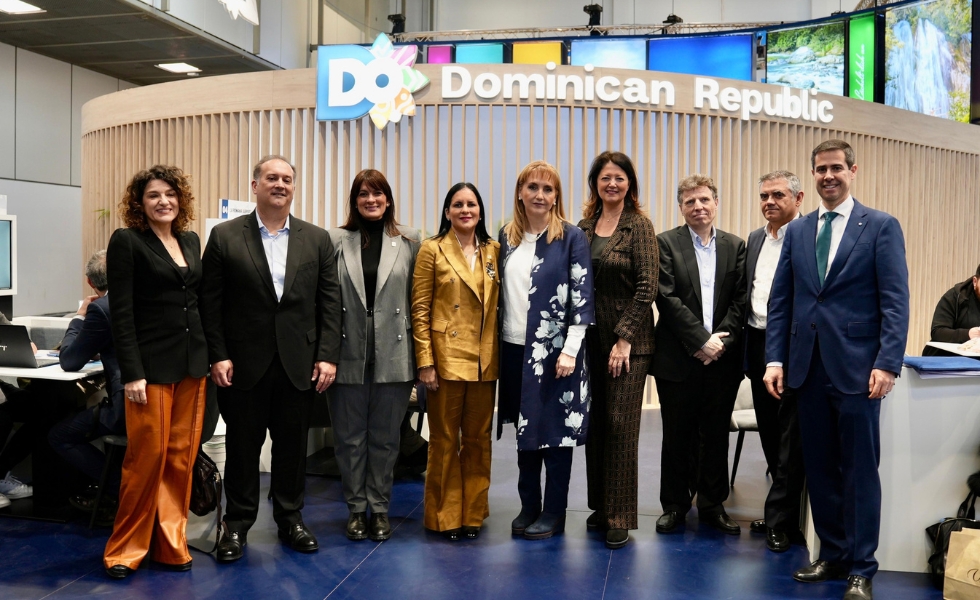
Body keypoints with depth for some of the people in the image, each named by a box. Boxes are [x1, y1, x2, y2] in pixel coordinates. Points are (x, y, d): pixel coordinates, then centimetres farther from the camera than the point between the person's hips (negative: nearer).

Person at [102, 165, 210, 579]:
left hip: (192, 363, 6)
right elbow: (121, 312, -10)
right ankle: (126, 548, 15)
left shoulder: (191, 240, 13)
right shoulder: (126, 241, -5)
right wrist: (131, 373, -15)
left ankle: (170, 542, 20)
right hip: (152, 365, -5)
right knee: (148, 456, -1)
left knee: (181, 457, 8)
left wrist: (212, 355, 11)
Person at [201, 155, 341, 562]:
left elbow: (330, 302, 3)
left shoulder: (317, 239, 6)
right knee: (242, 445, 9)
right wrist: (217, 356, -7)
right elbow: (210, 302, -1)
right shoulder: (225, 236, 1)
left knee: (292, 445, 11)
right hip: (243, 363, -1)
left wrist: (328, 356, -4)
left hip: (298, 364, 2)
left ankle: (290, 518, 28)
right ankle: (237, 524, 24)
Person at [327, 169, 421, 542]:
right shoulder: (335, 241, 2)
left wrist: (420, 354, 0)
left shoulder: (410, 242, 3)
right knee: (350, 437, 10)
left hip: (392, 356, 0)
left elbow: (418, 300, 3)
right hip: (349, 355, 0)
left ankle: (380, 508, 24)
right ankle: (356, 508, 25)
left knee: (385, 437, 10)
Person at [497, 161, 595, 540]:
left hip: (555, 350, -5)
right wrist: (495, 343, 9)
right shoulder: (507, 237, 8)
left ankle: (554, 513, 18)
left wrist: (570, 349, -15)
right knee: (525, 430, 13)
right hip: (514, 349, 5)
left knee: (555, 432, 4)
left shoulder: (571, 237, -6)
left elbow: (582, 296, -10)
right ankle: (529, 506, 27)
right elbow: (500, 291, 13)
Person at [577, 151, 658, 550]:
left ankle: (620, 516, 7)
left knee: (620, 425, -3)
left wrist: (624, 338, -14)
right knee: (596, 423, 10)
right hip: (591, 337, 5)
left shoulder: (639, 226, -6)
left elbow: (647, 287, -11)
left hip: (629, 340, -5)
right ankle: (600, 505, 23)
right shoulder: (584, 226, 9)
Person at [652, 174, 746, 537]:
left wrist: (721, 340, -9)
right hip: (678, 358, -2)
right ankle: (675, 505, 20)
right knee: (678, 436, 6)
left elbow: (740, 300, 4)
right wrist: (701, 340, -14)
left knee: (717, 435, 10)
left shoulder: (735, 246, 9)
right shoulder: (666, 243, 0)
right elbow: (667, 298, -9)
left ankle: (713, 505, 23)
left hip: (722, 358, 3)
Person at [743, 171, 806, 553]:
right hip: (758, 347, 7)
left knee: (790, 439, 1)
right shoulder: (755, 239, 14)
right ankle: (783, 512, 28)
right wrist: (746, 346, 13)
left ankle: (780, 521, 11)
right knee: (770, 436, 15)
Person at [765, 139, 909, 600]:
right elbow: (780, 300, 10)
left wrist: (887, 363, -15)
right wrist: (775, 359, 2)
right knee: (819, 468, 11)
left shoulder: (881, 227, 0)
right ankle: (832, 555, 24)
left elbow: (895, 301, -6)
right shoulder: (797, 231, 12)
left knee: (859, 470, 3)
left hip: (856, 367, -4)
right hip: (807, 367, 4)